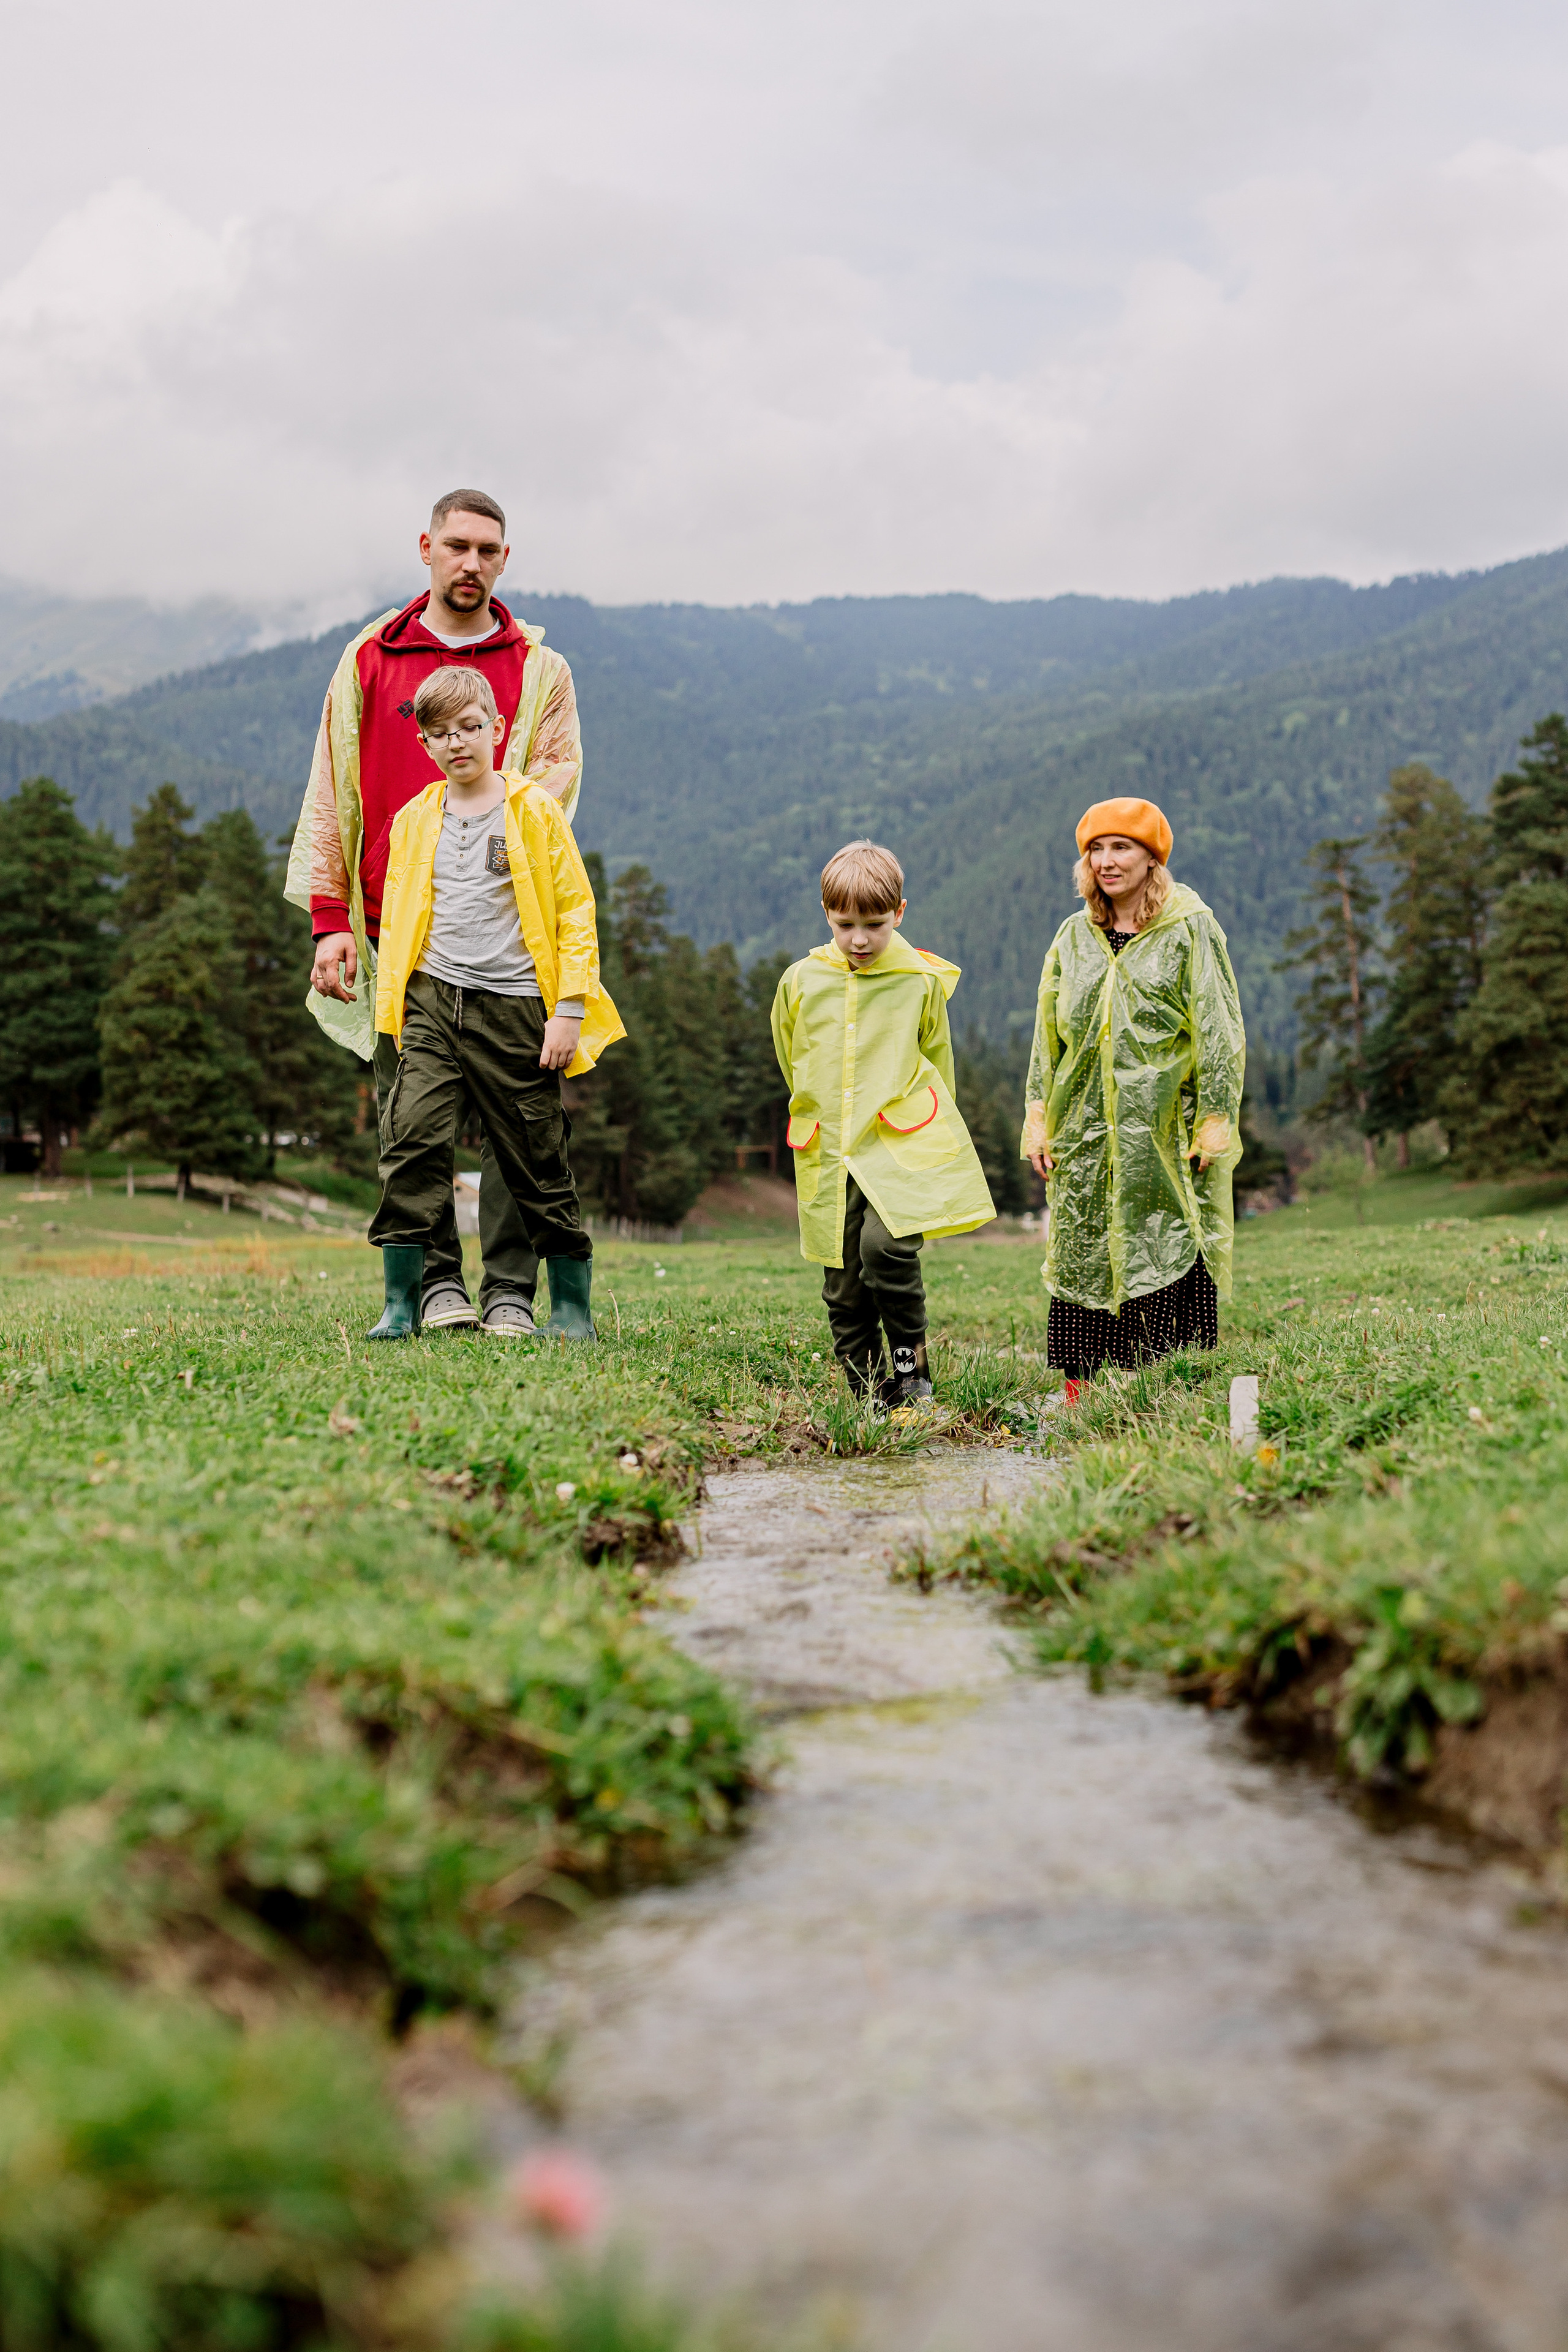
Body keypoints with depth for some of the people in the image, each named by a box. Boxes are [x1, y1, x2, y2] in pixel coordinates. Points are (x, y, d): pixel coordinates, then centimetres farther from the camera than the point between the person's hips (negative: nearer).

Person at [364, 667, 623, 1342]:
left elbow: (576, 911, 0)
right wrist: (396, 1008, 12)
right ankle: (400, 1306, -5)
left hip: (515, 1007, -3)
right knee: (412, 1142, -11)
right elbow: (397, 920, 21)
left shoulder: (535, 811, 2)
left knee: (539, 1163, 2)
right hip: (433, 1004, 3)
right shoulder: (413, 821, 13)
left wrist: (570, 1009, -7)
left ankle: (572, 1308, 16)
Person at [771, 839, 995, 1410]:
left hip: (903, 1144, -3)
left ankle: (912, 1367, -7)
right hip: (828, 1151, 3)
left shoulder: (922, 981, 1)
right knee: (843, 1286, 3)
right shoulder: (800, 982, 5)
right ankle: (866, 1394, 15)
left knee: (886, 1246, -24)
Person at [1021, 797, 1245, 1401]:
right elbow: (1048, 1037, 15)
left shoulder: (1191, 931, 0)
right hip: (1087, 1131, 4)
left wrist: (1215, 1120, -9)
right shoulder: (1075, 937, 13)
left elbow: (1217, 1033, -2)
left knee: (1172, 1254, -5)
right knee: (1083, 1250, 1)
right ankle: (1081, 1391, 6)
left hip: (1166, 1128, -4)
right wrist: (1038, 1120, 7)